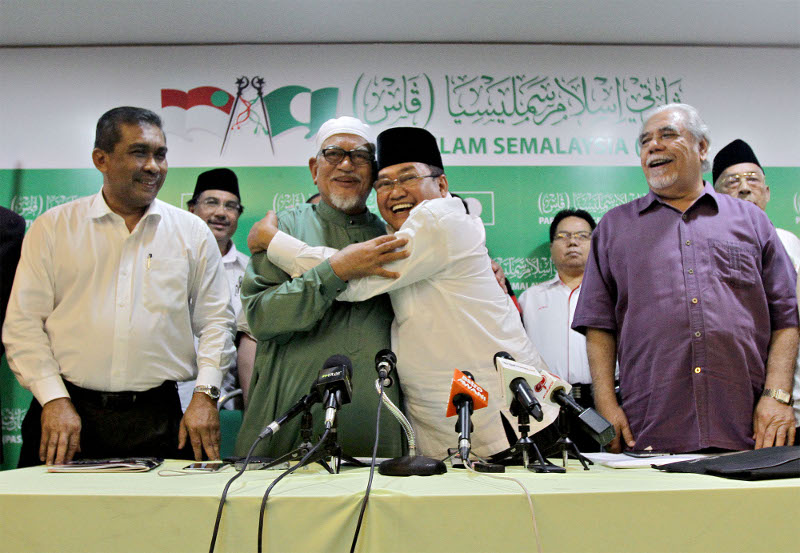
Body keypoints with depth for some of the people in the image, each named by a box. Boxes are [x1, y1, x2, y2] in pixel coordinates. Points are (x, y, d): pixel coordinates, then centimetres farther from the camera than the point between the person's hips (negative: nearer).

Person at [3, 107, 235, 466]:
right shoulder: (53, 227, 6)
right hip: (69, 412, 0)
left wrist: (205, 395, -3)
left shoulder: (192, 233, 8)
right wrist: (54, 400, -6)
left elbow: (215, 321, 7)